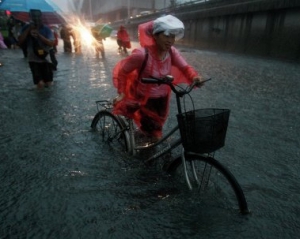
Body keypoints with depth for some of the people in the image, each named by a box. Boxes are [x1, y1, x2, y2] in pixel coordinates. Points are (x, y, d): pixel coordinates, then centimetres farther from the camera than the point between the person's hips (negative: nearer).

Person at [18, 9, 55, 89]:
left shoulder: (46, 29, -4)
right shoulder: (27, 28, 0)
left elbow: (51, 43, -15)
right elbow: (20, 41, -12)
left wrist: (39, 35, -23)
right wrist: (29, 29, -16)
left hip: (45, 59, 0)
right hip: (33, 59, 0)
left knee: (48, 84, 3)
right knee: (40, 85, -9)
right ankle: (40, 81, 29)